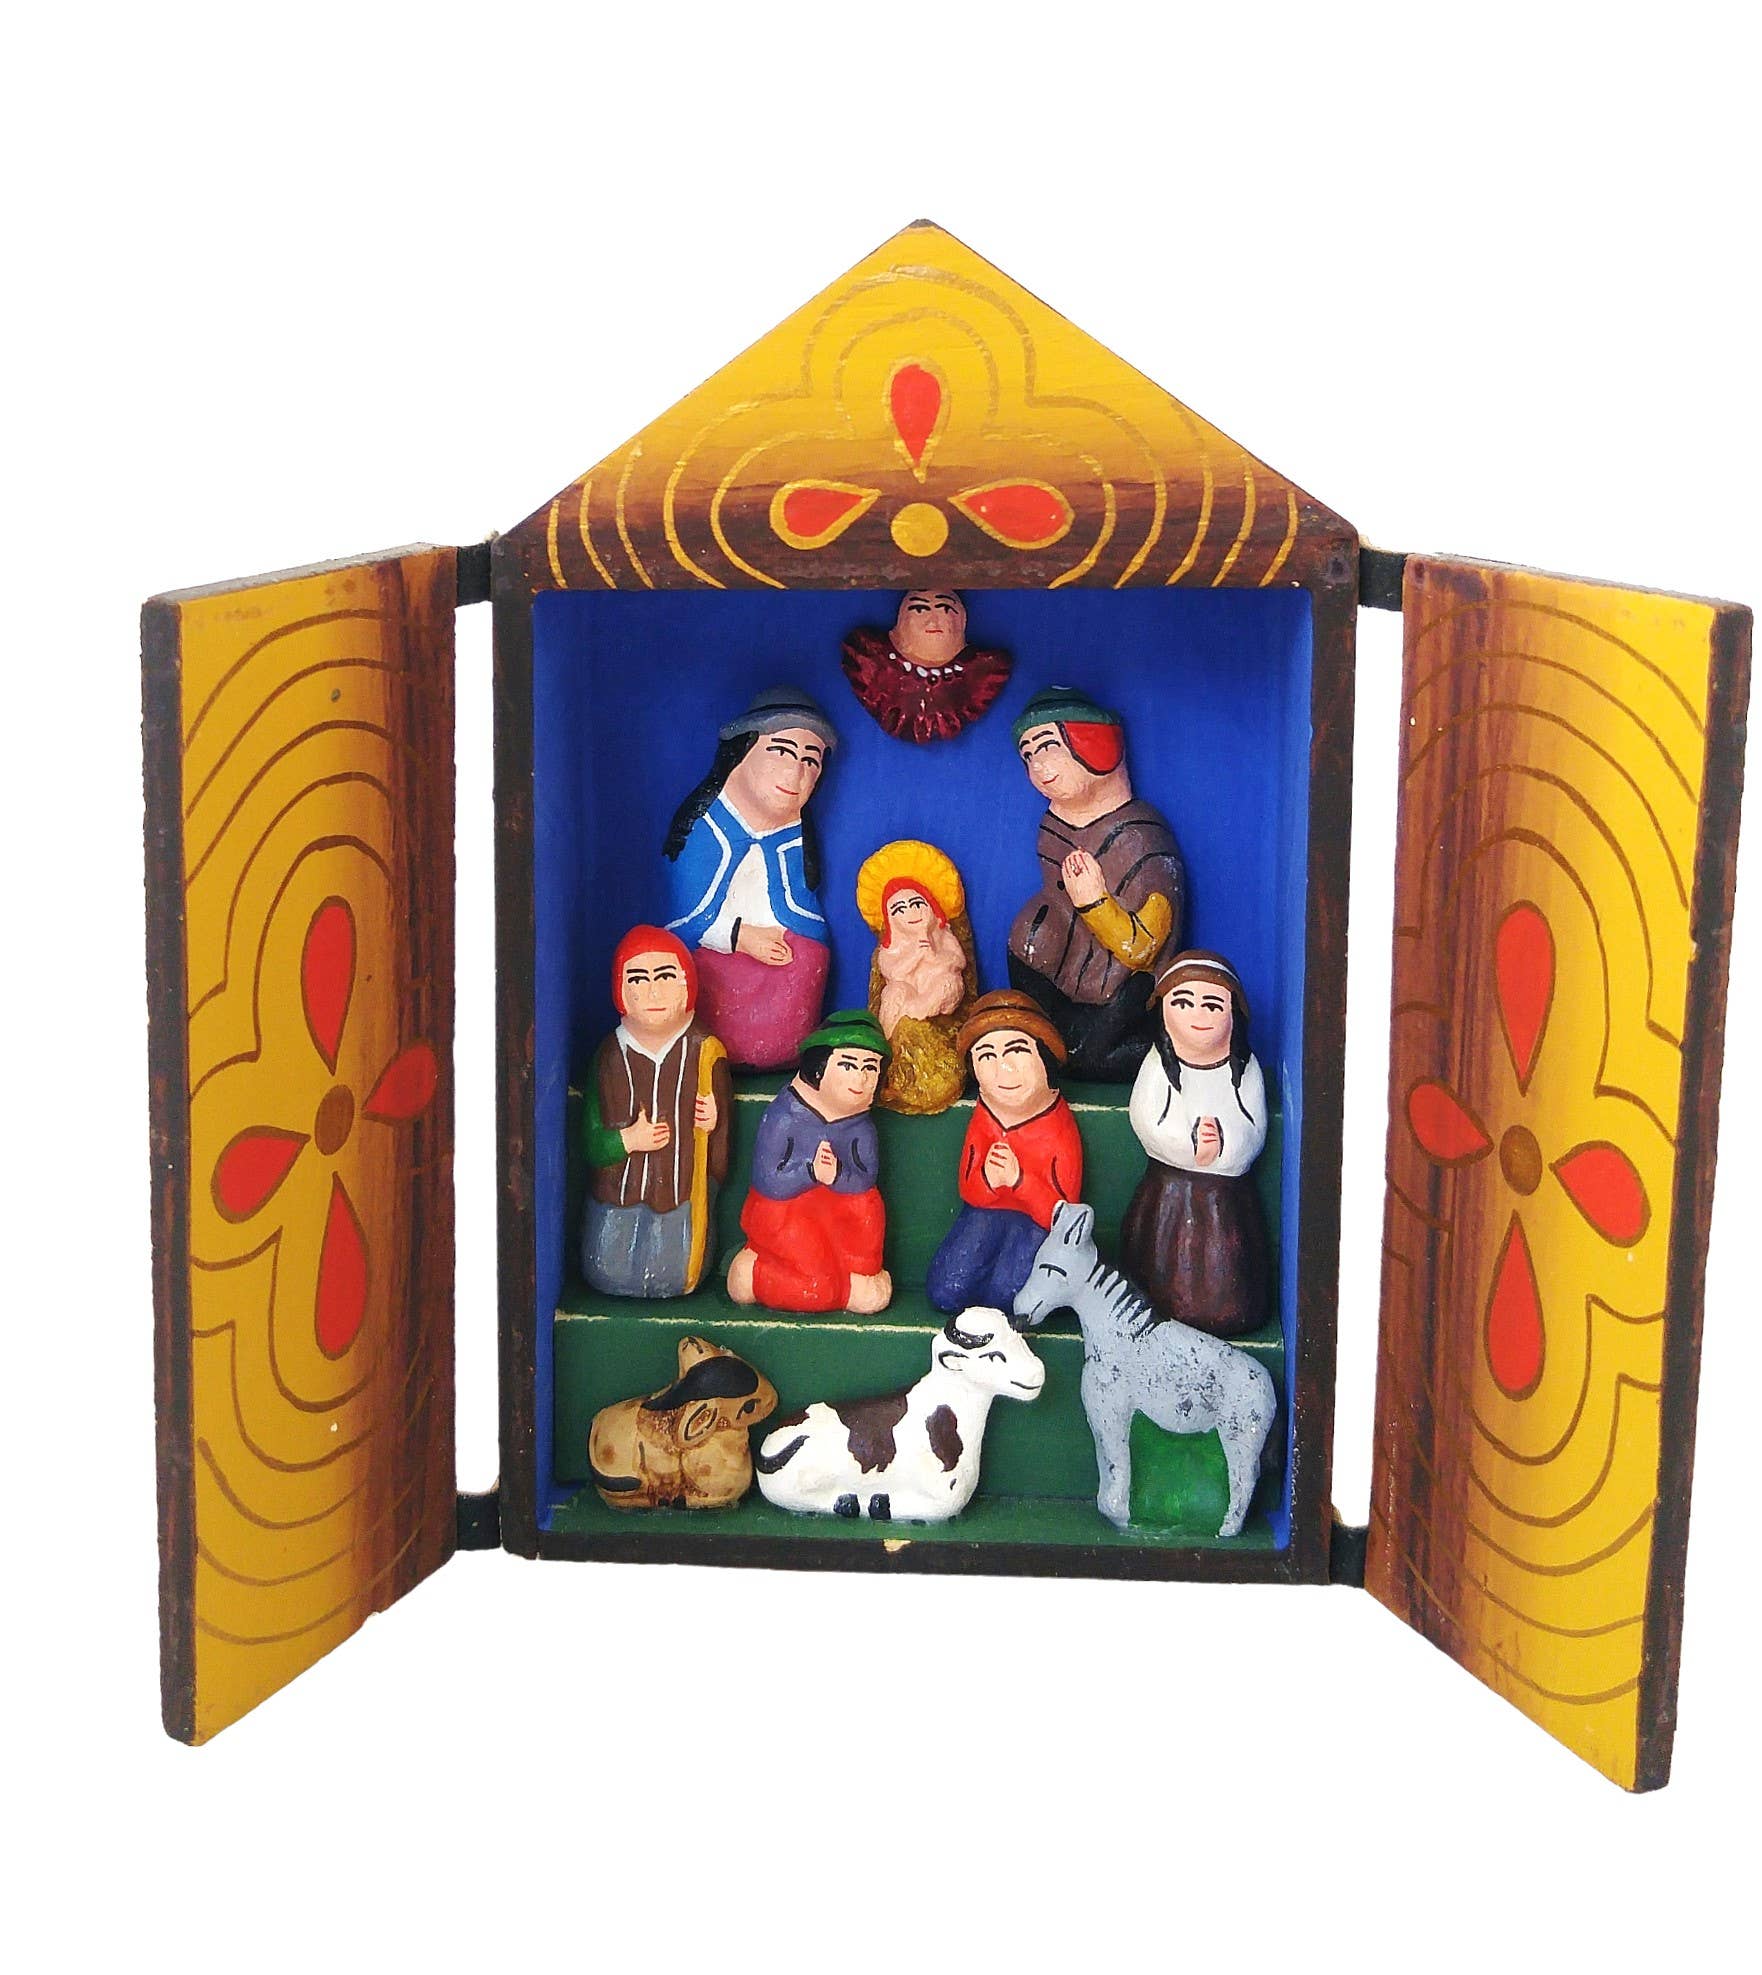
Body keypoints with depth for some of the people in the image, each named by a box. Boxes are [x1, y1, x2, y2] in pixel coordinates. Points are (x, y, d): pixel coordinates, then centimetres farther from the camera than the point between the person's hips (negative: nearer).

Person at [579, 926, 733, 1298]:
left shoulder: (703, 1051, -4)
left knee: (671, 1279, -5)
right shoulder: (611, 1054, -3)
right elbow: (590, 1138, -2)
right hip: (617, 1192, 1)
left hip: (681, 1193, -1)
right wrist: (628, 1140, -19)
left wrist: (714, 1121, -17)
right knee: (609, 1276, 0)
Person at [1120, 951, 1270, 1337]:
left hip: (1227, 1197, 1)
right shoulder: (1159, 1065, -5)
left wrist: (1222, 1144, -27)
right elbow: (1149, 1125, -15)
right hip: (1171, 1194, -1)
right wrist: (1192, 1143, -23)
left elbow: (1254, 1132, -9)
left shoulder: (1243, 1067, -1)